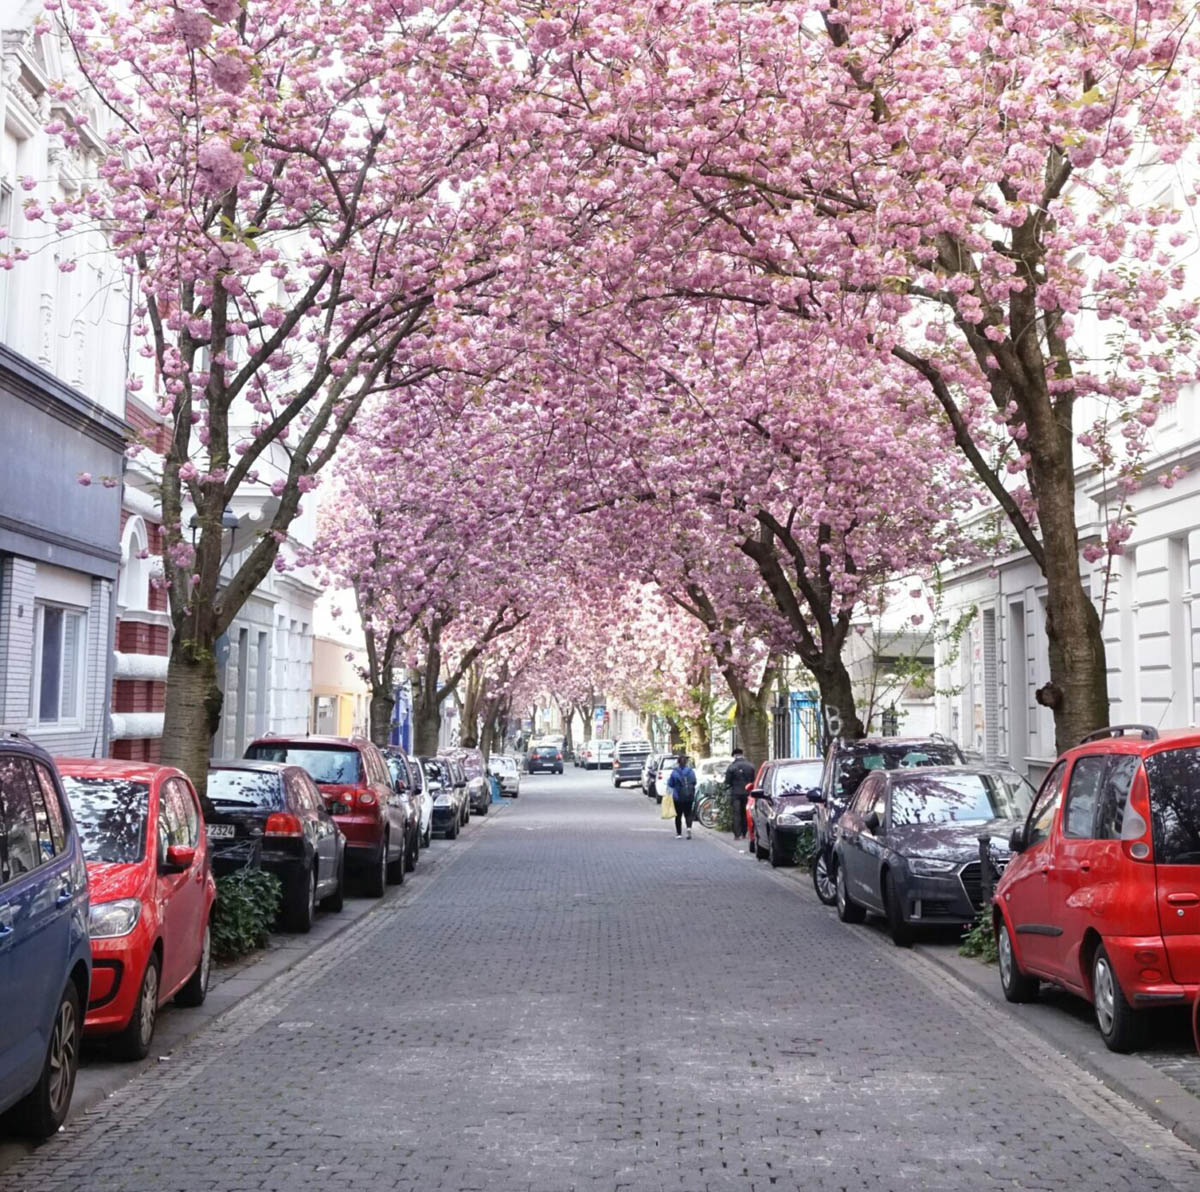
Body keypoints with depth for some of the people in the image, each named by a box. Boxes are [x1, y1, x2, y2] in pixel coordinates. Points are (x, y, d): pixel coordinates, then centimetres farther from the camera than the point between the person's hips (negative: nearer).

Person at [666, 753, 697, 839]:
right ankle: (689, 827, -19)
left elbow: (670, 784, -3)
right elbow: (694, 783, 4)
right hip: (689, 796, 1)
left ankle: (679, 832, 12)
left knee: (678, 815, 10)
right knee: (688, 814, 7)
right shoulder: (691, 771, -4)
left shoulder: (674, 772, -9)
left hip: (678, 797, -1)